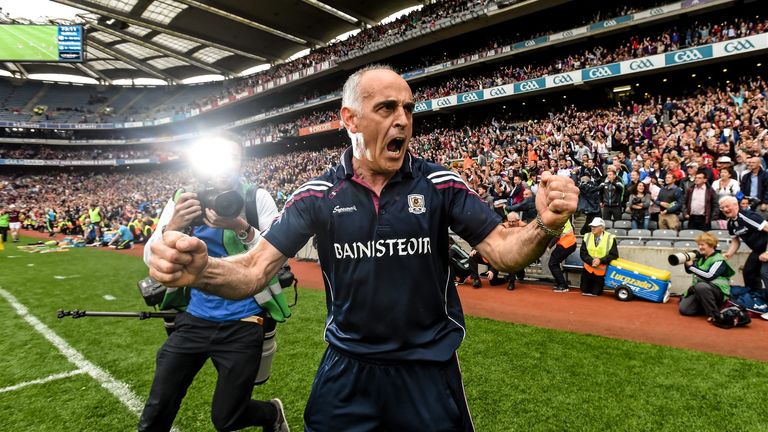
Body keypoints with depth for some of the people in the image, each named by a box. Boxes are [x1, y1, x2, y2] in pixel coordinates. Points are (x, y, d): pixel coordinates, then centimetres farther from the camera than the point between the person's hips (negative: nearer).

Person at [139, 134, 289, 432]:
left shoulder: (257, 198, -6)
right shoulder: (183, 198, 1)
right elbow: (151, 260, -4)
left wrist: (241, 228, -29)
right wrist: (173, 227, -24)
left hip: (243, 322, -3)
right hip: (195, 317, 3)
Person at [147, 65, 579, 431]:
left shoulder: (440, 183, -8)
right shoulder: (319, 194, -7)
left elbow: (502, 250, -8)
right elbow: (256, 269, -10)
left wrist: (544, 228, -30)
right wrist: (201, 269, -31)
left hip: (430, 370, 1)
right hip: (347, 371, 1)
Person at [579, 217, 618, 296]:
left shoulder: (610, 238, -10)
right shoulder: (587, 237, -1)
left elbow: (614, 255, -11)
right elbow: (583, 253, -3)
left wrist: (600, 260, -23)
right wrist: (591, 261, -21)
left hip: (601, 270, -2)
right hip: (588, 268, 3)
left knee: (596, 293, 5)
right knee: (585, 291, 8)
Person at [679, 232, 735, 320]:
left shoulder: (719, 260, -13)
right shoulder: (701, 257, 8)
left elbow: (709, 276, -28)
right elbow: (689, 271, 16)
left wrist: (691, 266, -25)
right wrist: (687, 262, -5)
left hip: (718, 291, -6)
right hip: (699, 290, 6)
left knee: (701, 286, -40)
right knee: (683, 309, -12)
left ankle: (714, 314, -27)